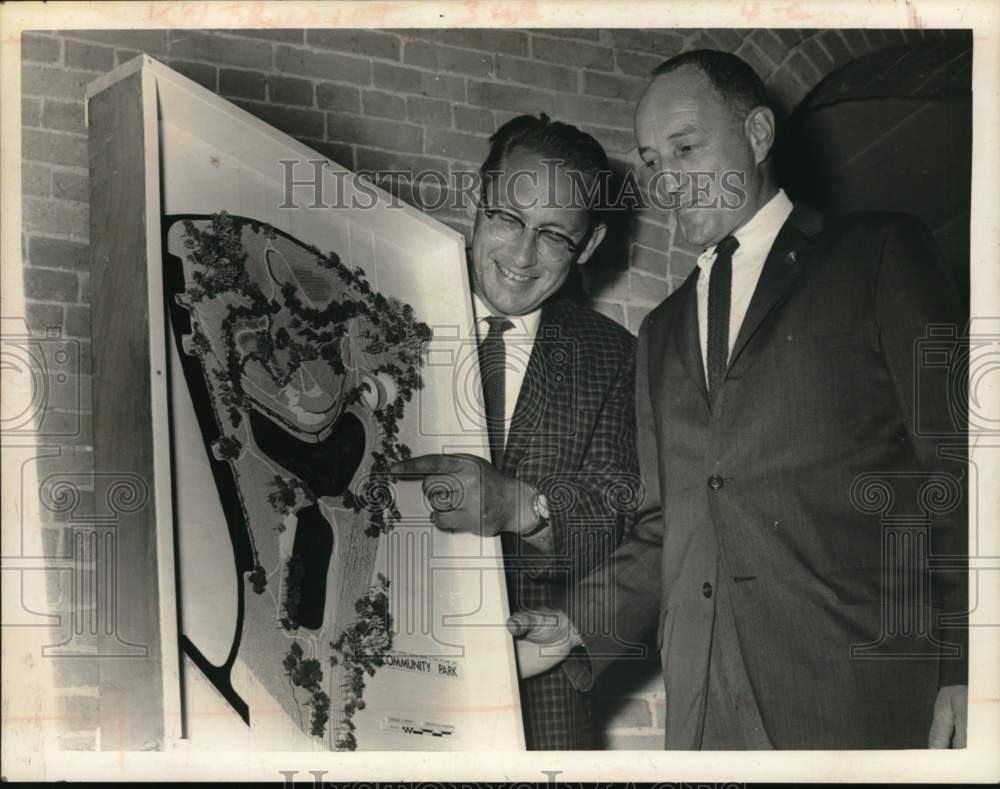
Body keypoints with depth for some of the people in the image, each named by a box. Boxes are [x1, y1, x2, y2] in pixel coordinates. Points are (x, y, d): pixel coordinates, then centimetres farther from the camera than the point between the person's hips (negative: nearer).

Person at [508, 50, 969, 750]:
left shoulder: (878, 254, 4)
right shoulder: (661, 334, 18)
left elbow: (956, 468, -4)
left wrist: (963, 667, -12)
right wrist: (578, 624, 5)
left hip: (863, 695, -4)